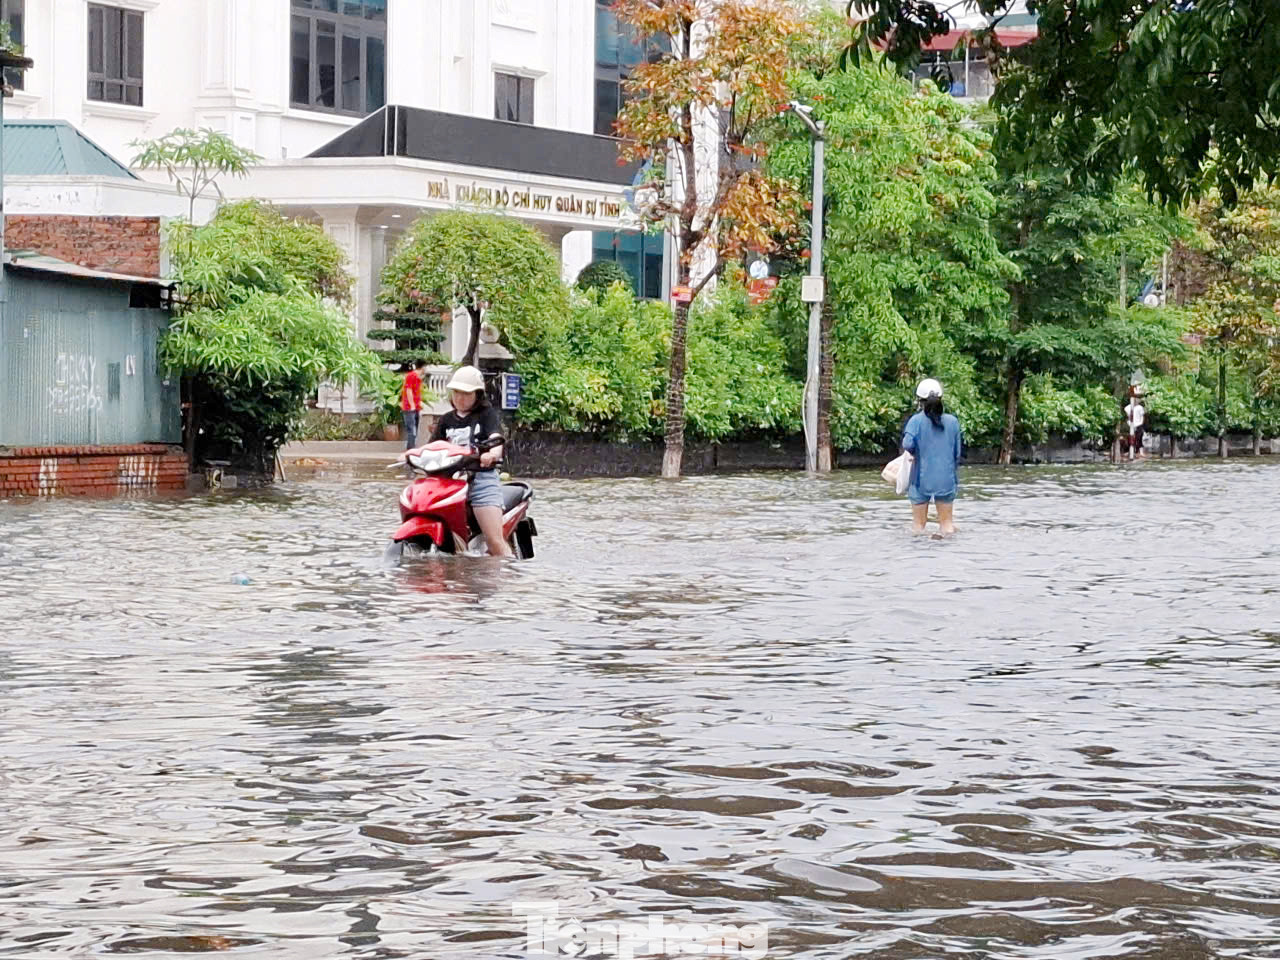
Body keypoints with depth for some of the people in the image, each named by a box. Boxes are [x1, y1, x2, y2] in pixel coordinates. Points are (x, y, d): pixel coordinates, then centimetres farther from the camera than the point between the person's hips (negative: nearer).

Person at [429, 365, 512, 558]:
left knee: (495, 542, -14)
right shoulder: (446, 420, 21)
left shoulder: (487, 414, 8)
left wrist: (493, 453, -35)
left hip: (482, 478, -4)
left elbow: (496, 438, -10)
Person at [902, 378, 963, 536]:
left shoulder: (916, 421, -8)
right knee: (947, 523, 11)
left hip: (922, 478, -2)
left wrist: (912, 452, 1)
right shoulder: (952, 422, 0)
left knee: (918, 524, 11)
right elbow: (958, 453, 5)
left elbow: (907, 444, -21)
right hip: (946, 479, 2)